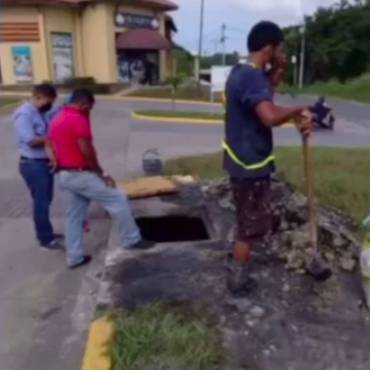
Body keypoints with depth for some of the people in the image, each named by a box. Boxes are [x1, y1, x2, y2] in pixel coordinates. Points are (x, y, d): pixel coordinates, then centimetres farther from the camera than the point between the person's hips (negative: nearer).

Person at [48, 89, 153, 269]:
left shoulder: (57, 120, 14)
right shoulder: (78, 120, -17)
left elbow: (53, 148, 16)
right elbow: (86, 151, -21)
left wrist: (61, 167, 17)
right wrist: (101, 174, -11)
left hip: (65, 175, 10)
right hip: (81, 174, -10)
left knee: (73, 216, 15)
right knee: (118, 200, 1)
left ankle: (74, 257, 20)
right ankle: (132, 240, 12)